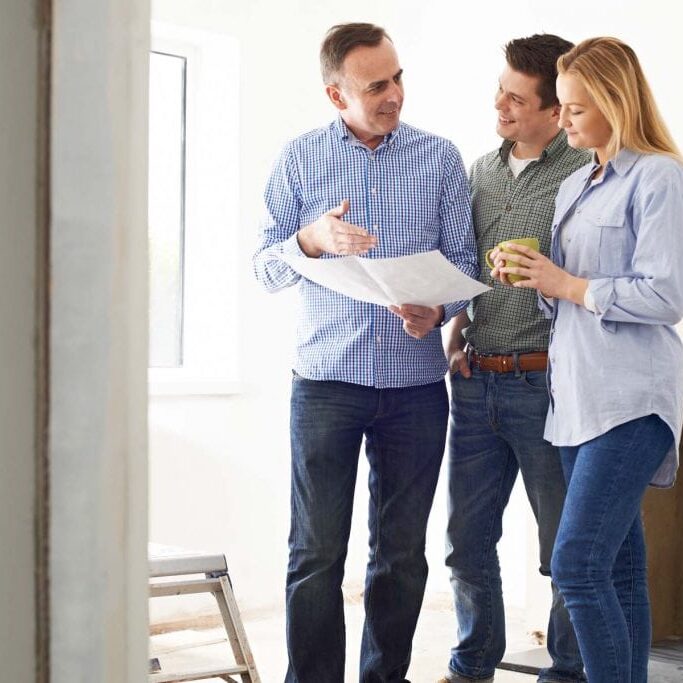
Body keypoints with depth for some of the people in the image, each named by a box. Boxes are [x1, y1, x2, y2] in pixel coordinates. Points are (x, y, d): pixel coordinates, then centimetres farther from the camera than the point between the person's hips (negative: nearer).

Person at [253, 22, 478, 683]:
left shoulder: (440, 157, 6)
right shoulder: (299, 158, 5)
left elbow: (463, 258, 6)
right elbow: (267, 266, 4)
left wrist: (438, 309, -15)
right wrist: (312, 239, -17)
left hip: (416, 384, 1)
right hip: (325, 381, -1)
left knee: (402, 553, 8)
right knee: (316, 553, -2)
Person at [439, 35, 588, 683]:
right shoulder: (480, 171, 12)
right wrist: (454, 331, 6)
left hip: (543, 381, -6)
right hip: (475, 381, 6)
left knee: (566, 550, 5)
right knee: (467, 538, 12)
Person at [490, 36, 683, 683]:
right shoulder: (574, 186, 18)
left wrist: (568, 286, -11)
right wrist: (528, 276, 3)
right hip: (577, 392, 8)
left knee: (577, 562, -15)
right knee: (617, 566, 11)